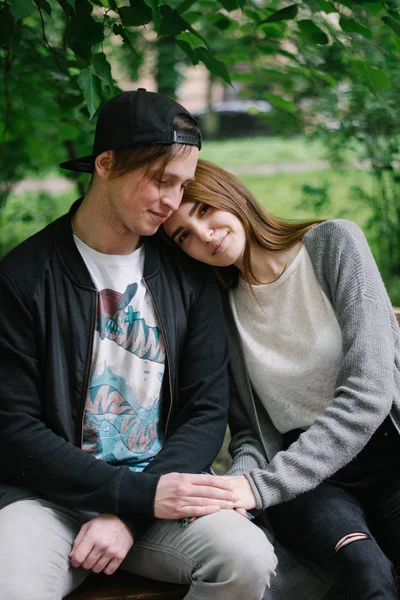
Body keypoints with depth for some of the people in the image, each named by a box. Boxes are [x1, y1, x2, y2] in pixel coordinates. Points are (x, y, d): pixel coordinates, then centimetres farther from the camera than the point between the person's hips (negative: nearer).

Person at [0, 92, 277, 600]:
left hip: (160, 483, 4)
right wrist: (140, 494, -16)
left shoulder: (189, 277, 6)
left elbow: (207, 412, 3)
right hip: (51, 495, -3)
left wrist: (130, 517, -11)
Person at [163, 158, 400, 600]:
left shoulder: (334, 243, -2)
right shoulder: (220, 308, 8)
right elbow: (248, 432, 9)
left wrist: (264, 484, -19)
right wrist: (240, 484, -15)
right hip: (307, 484, 1)